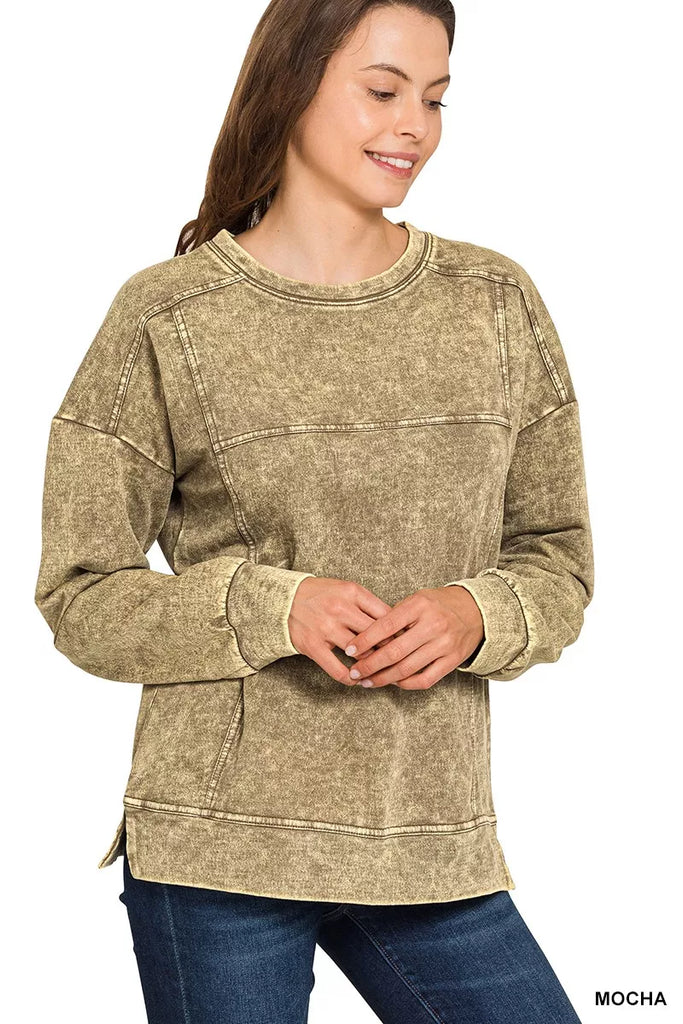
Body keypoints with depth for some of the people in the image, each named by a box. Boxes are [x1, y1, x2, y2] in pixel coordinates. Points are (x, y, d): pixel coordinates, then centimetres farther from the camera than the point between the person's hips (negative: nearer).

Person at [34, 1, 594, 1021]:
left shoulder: (497, 304, 6)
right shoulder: (166, 318, -3)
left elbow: (558, 559, 10)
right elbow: (82, 595, -2)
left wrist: (477, 615, -12)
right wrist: (272, 607, -18)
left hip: (434, 848, 3)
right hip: (216, 850, -3)